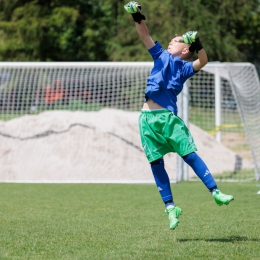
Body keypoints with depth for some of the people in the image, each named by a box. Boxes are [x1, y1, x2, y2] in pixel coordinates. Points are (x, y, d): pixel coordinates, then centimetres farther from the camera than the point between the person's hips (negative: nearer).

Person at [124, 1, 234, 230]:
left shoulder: (185, 67, 6)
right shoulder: (162, 56, 17)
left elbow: (203, 61, -12)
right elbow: (145, 36, 10)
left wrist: (198, 44, -26)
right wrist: (138, 18, -4)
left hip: (168, 117, -4)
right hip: (148, 119, 4)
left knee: (190, 155, -9)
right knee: (156, 164, 2)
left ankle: (216, 193, -6)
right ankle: (170, 207, 8)